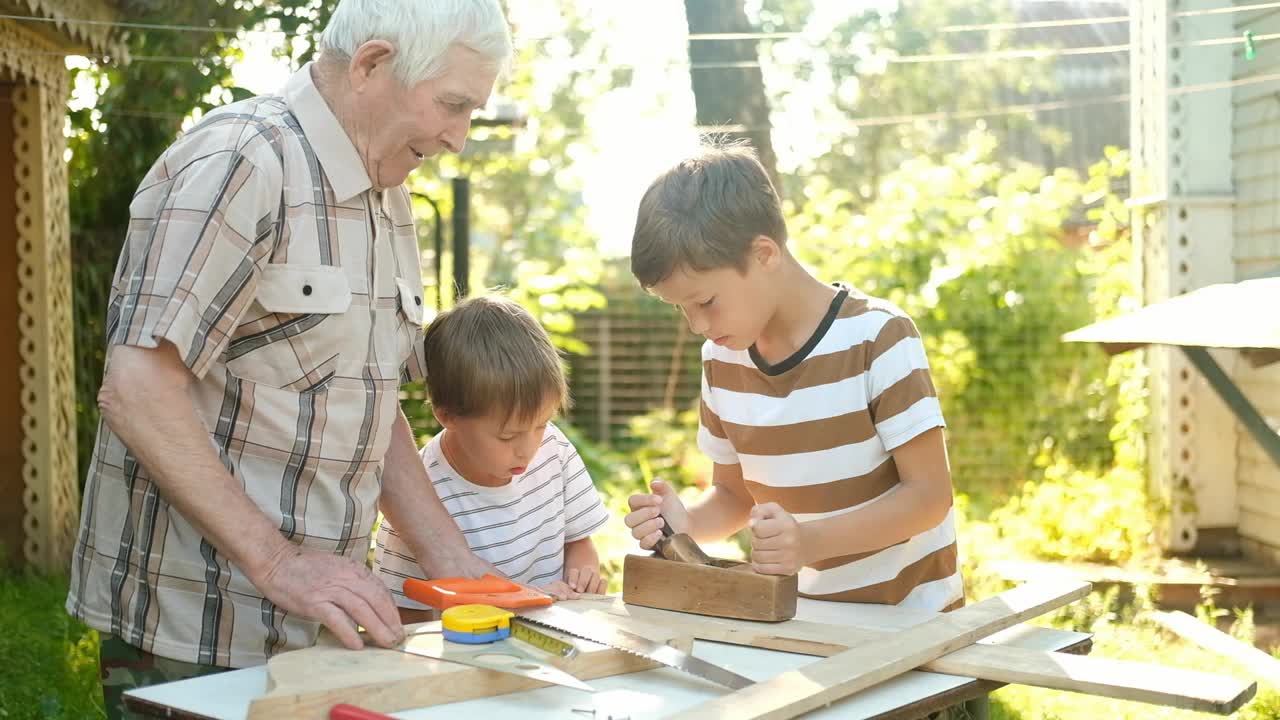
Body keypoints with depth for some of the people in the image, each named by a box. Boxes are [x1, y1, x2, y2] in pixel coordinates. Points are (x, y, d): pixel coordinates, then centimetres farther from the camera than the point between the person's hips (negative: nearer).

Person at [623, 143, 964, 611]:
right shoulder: (721, 360, 3)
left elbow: (929, 494, -11)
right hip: (802, 618, 4)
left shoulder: (876, 339, -12)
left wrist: (808, 542, -25)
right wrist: (688, 524, -9)